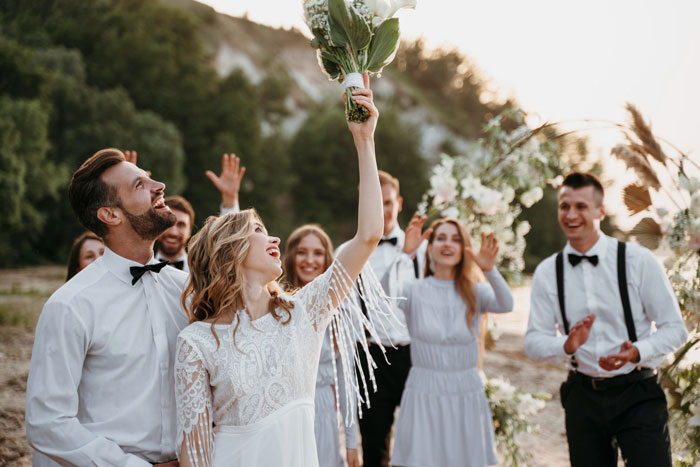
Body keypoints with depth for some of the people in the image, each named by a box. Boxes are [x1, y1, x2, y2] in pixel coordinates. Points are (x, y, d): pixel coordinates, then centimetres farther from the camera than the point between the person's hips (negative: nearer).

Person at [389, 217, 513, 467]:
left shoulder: (476, 292, 1)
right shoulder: (414, 290, -2)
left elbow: (505, 305, -19)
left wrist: (490, 270, -37)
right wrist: (405, 254, -37)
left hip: (466, 398, 1)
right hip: (423, 397, -1)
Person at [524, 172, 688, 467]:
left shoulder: (638, 261, -6)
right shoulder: (547, 273, 2)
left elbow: (675, 329, -4)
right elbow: (533, 343, 1)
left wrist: (637, 352, -23)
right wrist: (567, 346, -20)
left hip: (637, 394, -2)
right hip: (583, 396, 3)